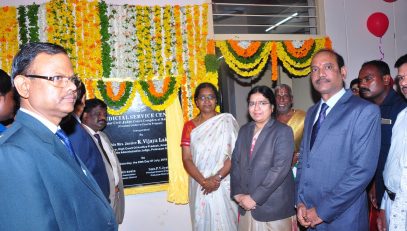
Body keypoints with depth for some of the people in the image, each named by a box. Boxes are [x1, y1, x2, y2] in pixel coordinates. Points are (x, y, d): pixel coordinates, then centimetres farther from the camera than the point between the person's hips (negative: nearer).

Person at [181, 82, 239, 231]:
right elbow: (186, 159, -1)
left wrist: (217, 177, -15)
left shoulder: (227, 121, -1)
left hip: (225, 185, -1)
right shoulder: (189, 126, 4)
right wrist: (204, 181, -14)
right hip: (200, 186, 2)